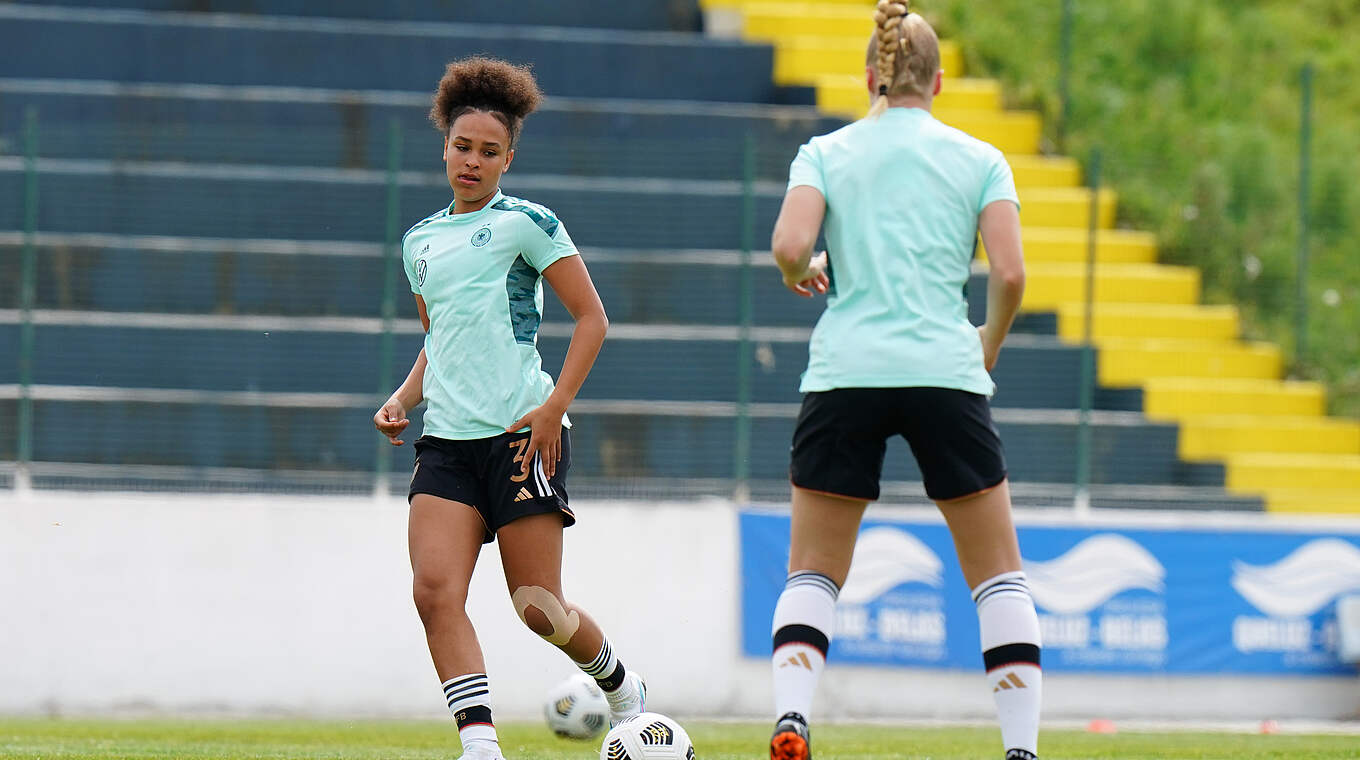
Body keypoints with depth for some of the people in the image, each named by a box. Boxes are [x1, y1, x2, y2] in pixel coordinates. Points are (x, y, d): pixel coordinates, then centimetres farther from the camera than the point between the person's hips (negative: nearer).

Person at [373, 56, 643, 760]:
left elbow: (591, 318, -3)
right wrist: (404, 398, 10)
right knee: (435, 590, -16)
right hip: (446, 439, 5)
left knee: (538, 607, -2)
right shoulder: (421, 241, 17)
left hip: (522, 433, -5)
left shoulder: (525, 223, -2)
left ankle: (623, 689, 27)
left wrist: (555, 407, -13)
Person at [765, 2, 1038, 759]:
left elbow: (789, 247, -8)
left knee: (813, 573, 9)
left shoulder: (825, 154, 7)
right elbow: (1009, 273, -3)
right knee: (999, 575, 9)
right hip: (945, 373, -1)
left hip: (844, 375, 1)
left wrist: (801, 274, 15)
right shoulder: (980, 159, 7)